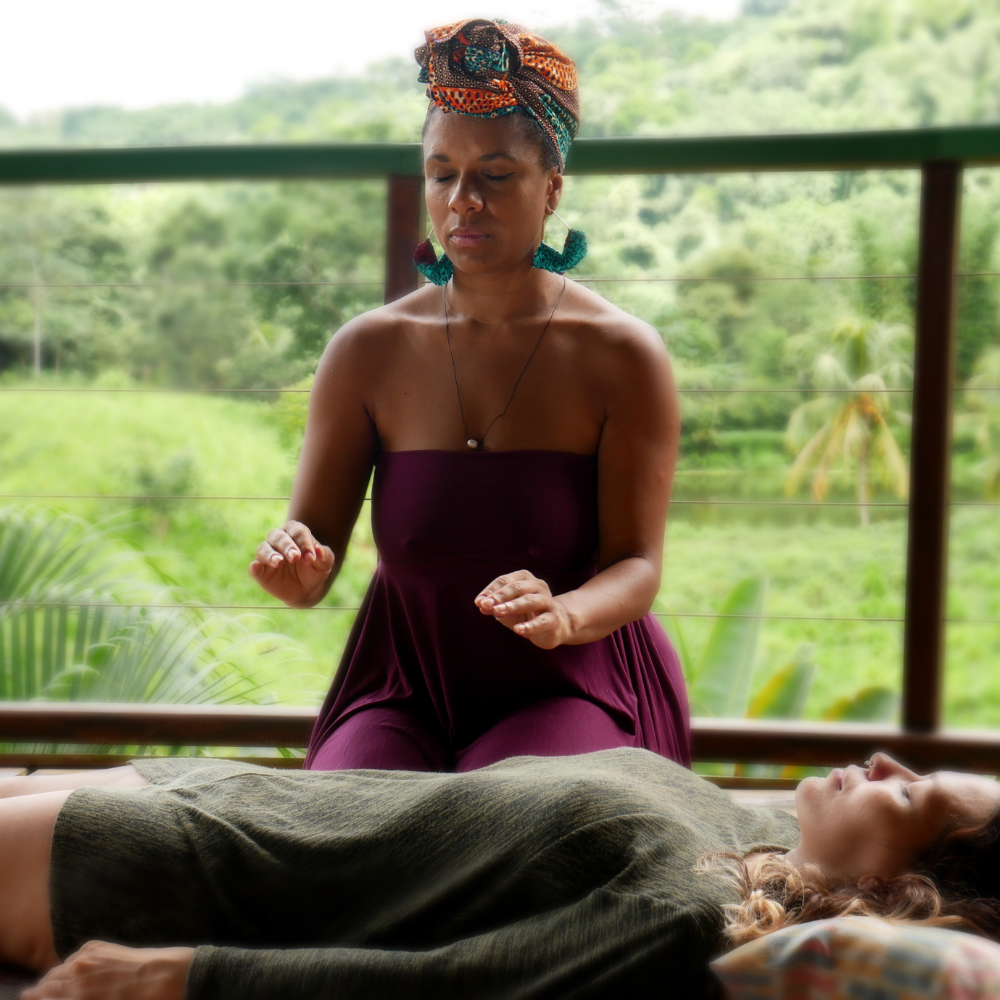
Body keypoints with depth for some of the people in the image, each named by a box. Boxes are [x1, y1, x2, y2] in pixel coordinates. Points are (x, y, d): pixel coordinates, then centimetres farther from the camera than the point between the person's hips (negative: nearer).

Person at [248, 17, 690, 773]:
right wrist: (295, 565, -29)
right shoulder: (368, 351, -2)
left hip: (572, 688, -1)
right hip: (407, 688, 2)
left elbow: (636, 569, -11)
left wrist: (562, 614, -35)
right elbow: (311, 575, -3)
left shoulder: (622, 356, -8)